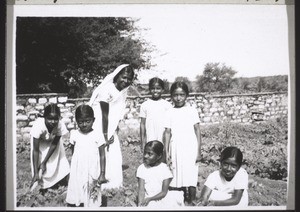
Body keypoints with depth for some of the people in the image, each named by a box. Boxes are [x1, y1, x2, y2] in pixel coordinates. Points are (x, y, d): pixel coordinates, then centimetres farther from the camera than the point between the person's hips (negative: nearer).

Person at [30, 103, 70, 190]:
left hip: (53, 140, 2)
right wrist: (35, 173, -37)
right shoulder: (38, 126, -43)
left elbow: (54, 144, -22)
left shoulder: (60, 126, -37)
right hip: (39, 141, -2)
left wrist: (44, 162, -20)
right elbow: (35, 150, -37)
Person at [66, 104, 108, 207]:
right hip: (78, 171, 3)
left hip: (92, 172, -2)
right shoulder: (74, 134, 1)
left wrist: (102, 174, -7)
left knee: (92, 197, 3)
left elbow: (102, 156, -5)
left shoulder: (97, 136, -7)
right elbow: (73, 152, 11)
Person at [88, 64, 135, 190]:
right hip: (99, 127, -8)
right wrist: (105, 135, -19)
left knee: (114, 153, 11)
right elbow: (104, 114, -21)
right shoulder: (107, 89, -22)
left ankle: (113, 181, 23)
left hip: (111, 126, 8)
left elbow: (118, 113, 6)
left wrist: (114, 132, 1)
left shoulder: (123, 91, 2)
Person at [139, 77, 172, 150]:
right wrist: (142, 141, 3)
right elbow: (142, 124, 6)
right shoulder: (145, 105, 4)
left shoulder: (167, 105, 2)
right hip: (150, 141, 0)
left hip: (164, 141, 0)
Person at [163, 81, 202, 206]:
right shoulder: (170, 112, 5)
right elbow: (167, 132, 4)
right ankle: (184, 200, 18)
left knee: (191, 176, 0)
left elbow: (197, 131, 1)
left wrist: (198, 151, -4)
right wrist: (166, 152, -1)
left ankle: (191, 202, 12)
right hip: (176, 149, 2)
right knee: (178, 176, 4)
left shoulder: (192, 111, 1)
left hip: (190, 149, -2)